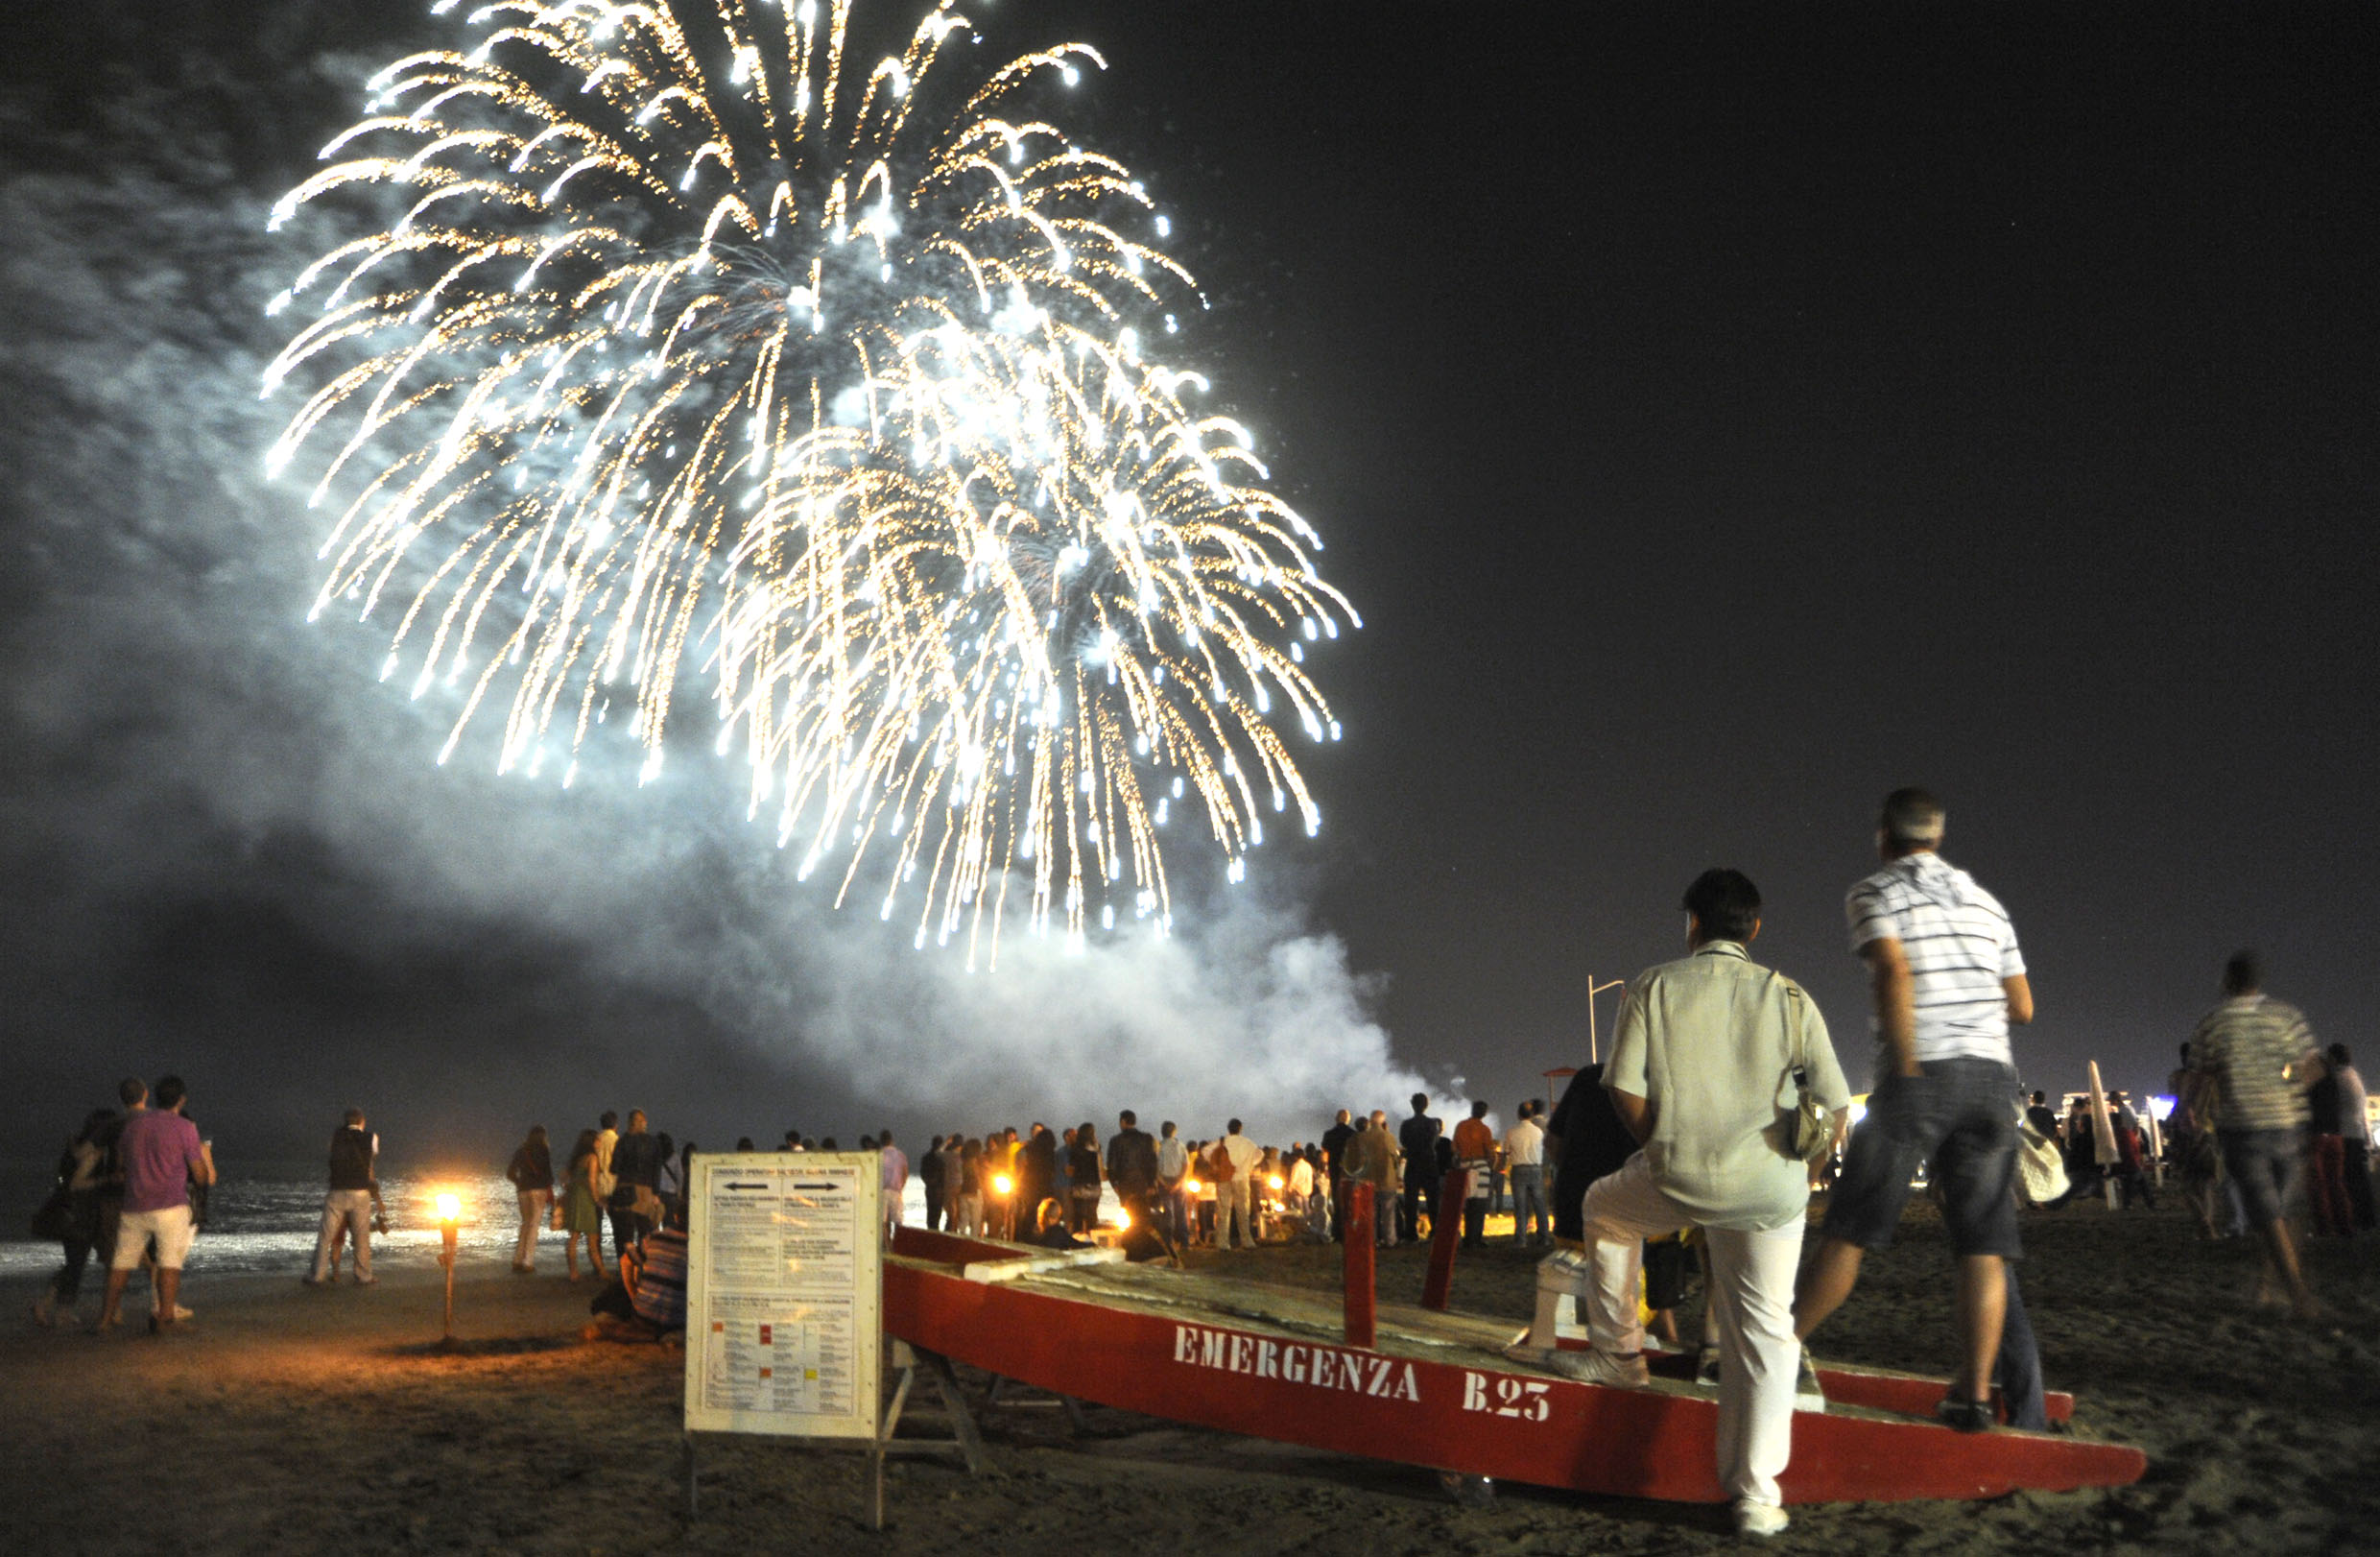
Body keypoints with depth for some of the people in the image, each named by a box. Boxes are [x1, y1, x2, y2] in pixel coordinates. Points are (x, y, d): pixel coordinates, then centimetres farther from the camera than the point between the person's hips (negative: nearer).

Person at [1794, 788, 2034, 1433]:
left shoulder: (1874, 893, 1)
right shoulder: (1985, 902, 17)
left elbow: (1894, 973, -16)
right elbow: (2022, 1007, 17)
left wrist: (1906, 1067, -13)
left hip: (1920, 1074, -4)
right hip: (1992, 1073, 5)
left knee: (1849, 1228, 0)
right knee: (1983, 1243, 4)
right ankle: (1974, 1393, 3)